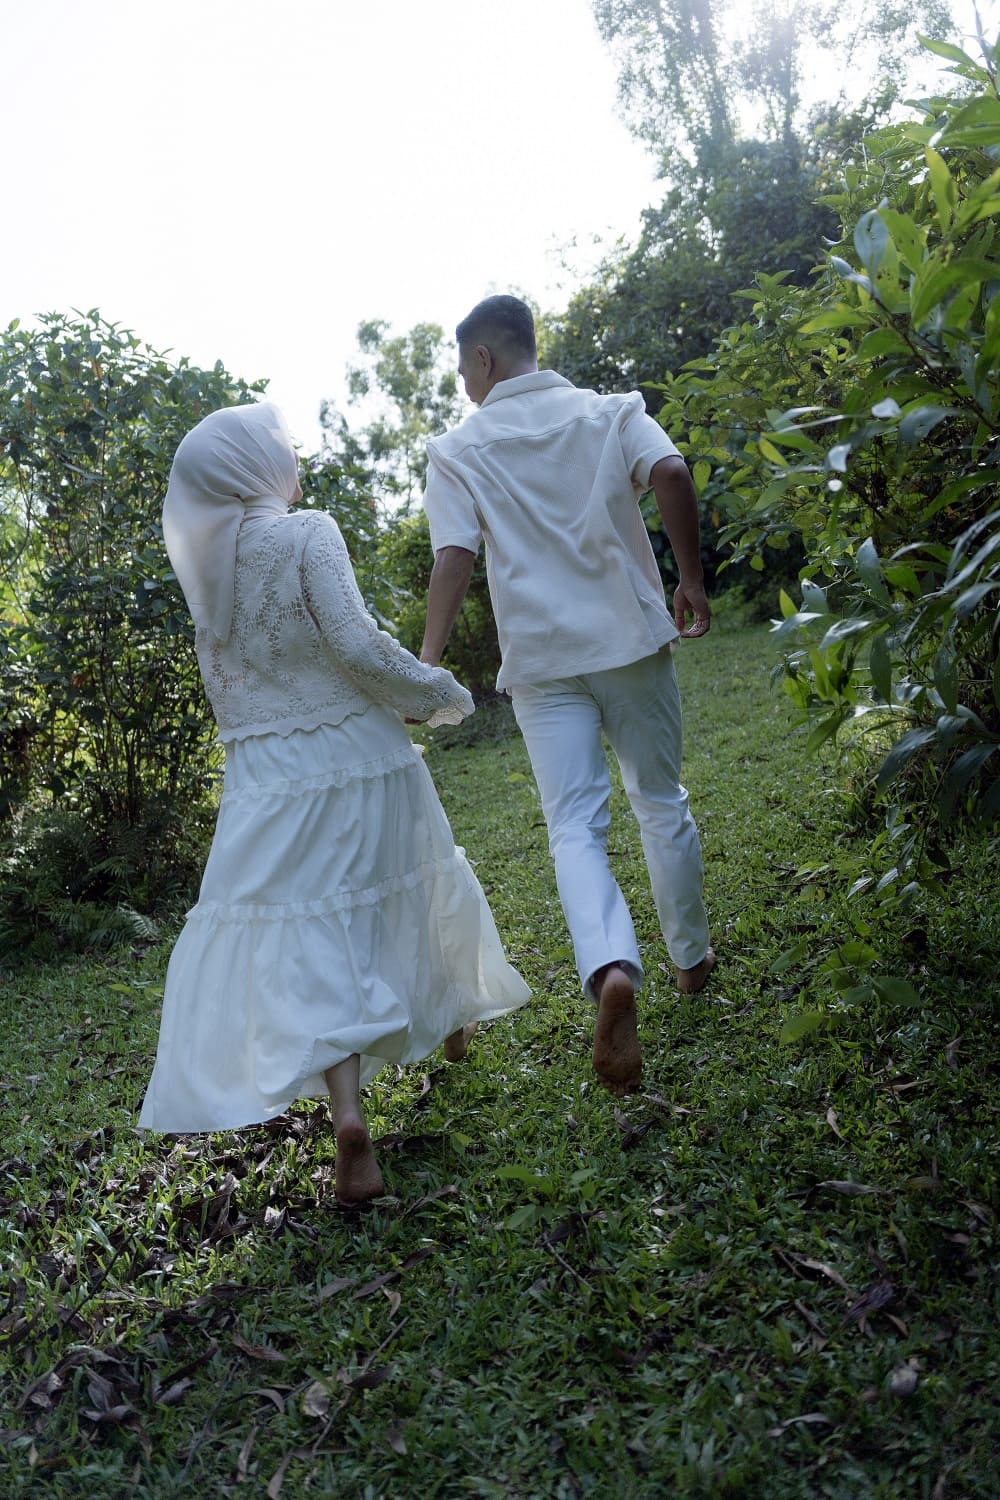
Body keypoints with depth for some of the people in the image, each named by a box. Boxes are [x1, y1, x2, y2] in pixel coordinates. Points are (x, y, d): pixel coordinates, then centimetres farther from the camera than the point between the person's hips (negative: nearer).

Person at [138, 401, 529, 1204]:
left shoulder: (208, 563, 5)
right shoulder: (307, 535, -11)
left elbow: (226, 680, 11)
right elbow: (354, 643, -18)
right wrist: (440, 694, -5)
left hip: (271, 778, 3)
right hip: (362, 756, -2)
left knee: (307, 941, 3)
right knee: (414, 891, 21)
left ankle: (349, 1114, -13)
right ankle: (452, 1021, 44)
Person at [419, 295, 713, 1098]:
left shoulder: (458, 450, 3)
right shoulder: (611, 412, 6)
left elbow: (455, 558, -10)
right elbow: (671, 475, -12)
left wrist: (428, 662, -9)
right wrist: (692, 580, -4)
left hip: (543, 658, -1)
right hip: (632, 638, 2)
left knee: (575, 826, -1)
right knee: (662, 800, 16)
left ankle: (612, 969, -26)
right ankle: (692, 957, 30)